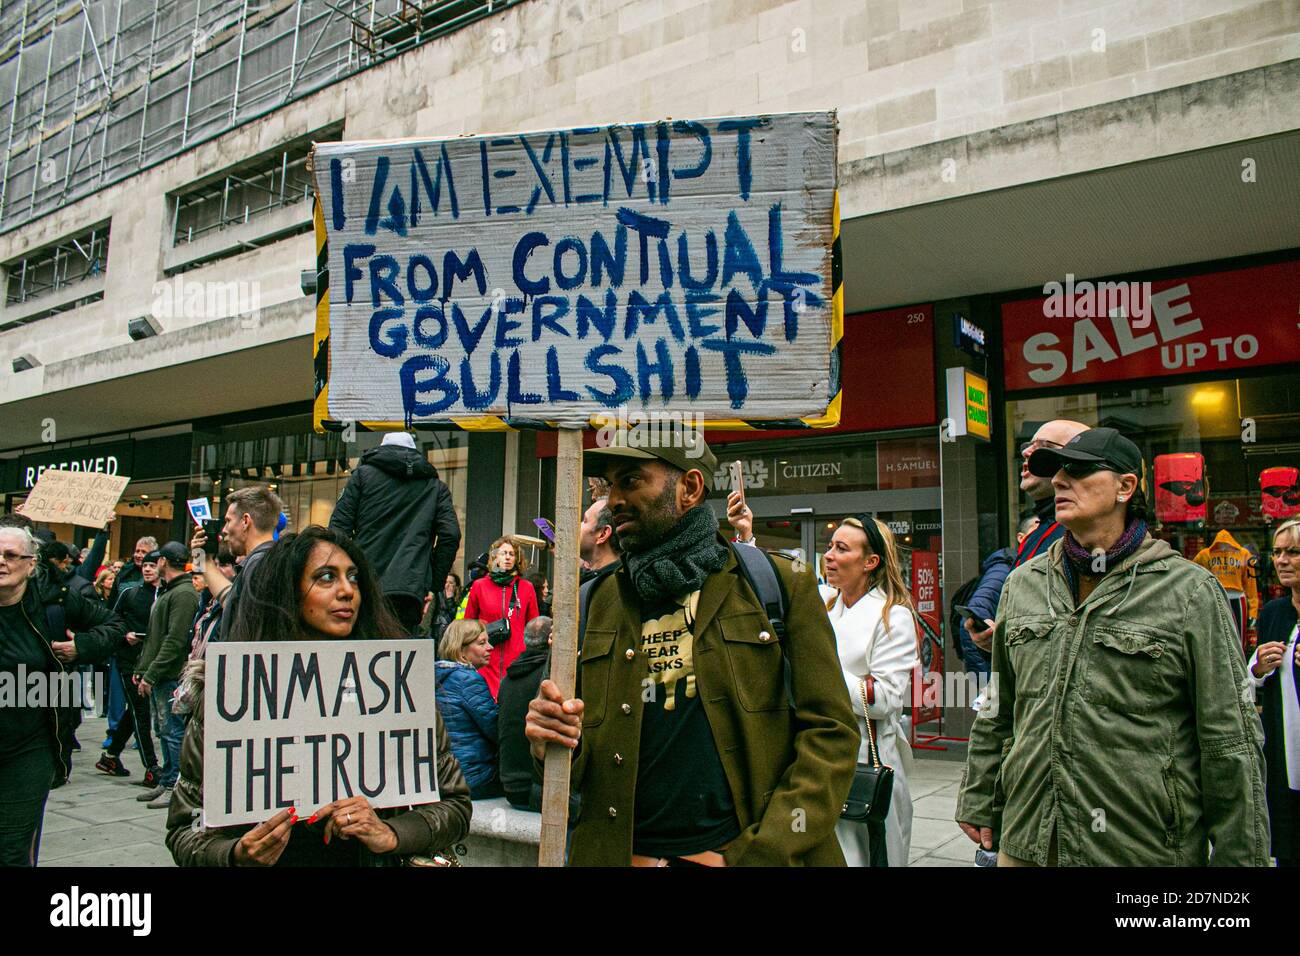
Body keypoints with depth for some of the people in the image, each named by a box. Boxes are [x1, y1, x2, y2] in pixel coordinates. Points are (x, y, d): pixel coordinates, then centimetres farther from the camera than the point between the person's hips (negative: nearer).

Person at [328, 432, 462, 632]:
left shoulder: (363, 474, 13)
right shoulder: (436, 487, 16)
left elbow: (339, 527, 3)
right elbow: (450, 535, 3)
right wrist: (433, 584, 7)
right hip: (409, 592, 1)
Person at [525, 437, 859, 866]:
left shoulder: (781, 585, -5)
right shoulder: (598, 603, 3)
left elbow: (831, 731, -7)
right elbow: (579, 765, 9)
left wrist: (765, 853, -15)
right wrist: (551, 740, -13)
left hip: (748, 850, -2)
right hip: (622, 853, 3)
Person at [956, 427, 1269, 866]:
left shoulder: (1189, 591, -6)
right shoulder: (1022, 584, 6)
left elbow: (1230, 741, -5)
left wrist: (1240, 856, -5)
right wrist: (979, 803, 14)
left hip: (1144, 846, -3)